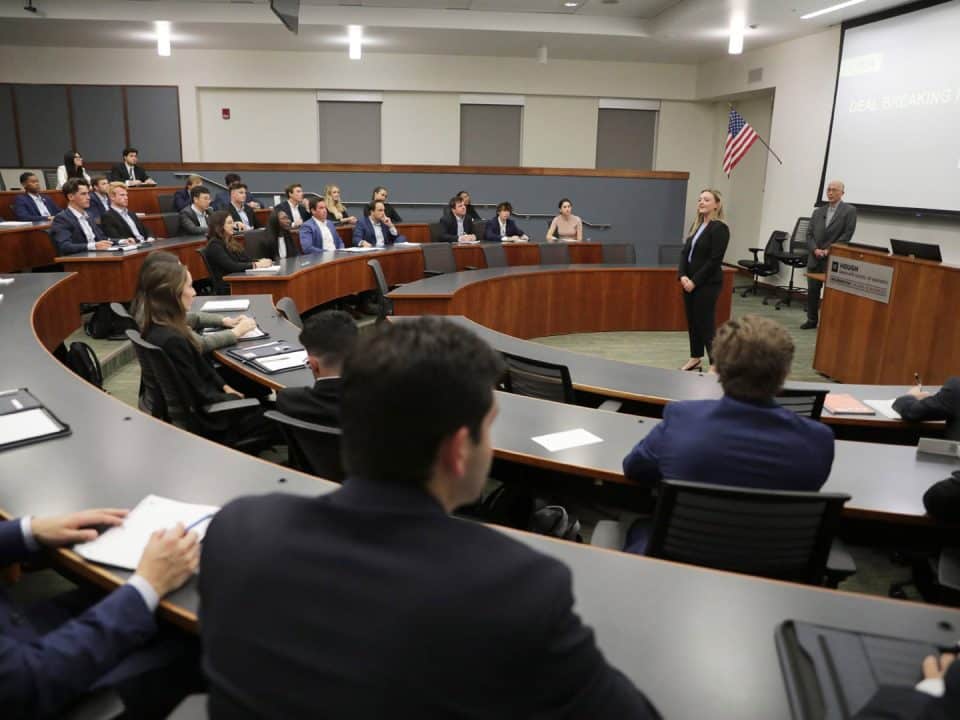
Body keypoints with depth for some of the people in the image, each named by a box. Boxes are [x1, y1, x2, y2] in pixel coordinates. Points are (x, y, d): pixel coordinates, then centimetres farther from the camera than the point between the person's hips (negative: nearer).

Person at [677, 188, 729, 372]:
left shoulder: (719, 228, -12)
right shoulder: (696, 225, 12)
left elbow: (714, 260, -17)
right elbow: (685, 252, 9)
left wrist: (695, 281, -16)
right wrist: (683, 275, -5)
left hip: (707, 284, -8)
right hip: (690, 281, 8)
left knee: (706, 323, -5)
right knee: (691, 321, 14)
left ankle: (716, 364, 4)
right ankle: (695, 358, 27)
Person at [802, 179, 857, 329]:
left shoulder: (849, 210, -1)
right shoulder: (818, 212, 14)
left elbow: (847, 234, -9)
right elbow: (809, 234, 9)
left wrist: (829, 250, -14)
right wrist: (815, 249, -8)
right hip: (815, 258, 5)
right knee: (812, 290, 7)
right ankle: (812, 320, 18)